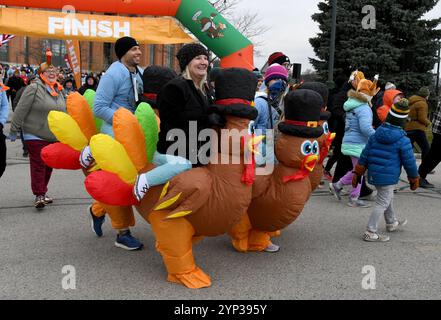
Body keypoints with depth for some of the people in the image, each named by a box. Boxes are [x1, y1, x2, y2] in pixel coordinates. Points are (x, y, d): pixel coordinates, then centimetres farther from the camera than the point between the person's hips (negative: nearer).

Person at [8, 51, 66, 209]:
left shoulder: (58, 91, 12)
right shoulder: (34, 88, -10)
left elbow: (63, 113, 20)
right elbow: (20, 110, -11)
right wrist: (14, 130, -11)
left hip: (54, 137, 7)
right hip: (35, 136, -7)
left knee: (49, 166, 12)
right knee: (38, 165, -5)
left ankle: (42, 192, 25)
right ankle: (39, 196, 0)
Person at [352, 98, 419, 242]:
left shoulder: (375, 135, 1)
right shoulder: (403, 141, -15)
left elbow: (364, 156, 4)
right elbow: (409, 163, -8)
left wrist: (357, 173, 11)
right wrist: (414, 180, 7)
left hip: (373, 175, 7)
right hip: (389, 177, -7)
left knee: (388, 198, 26)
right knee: (382, 203, 2)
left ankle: (391, 223, 45)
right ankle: (371, 232, 2)